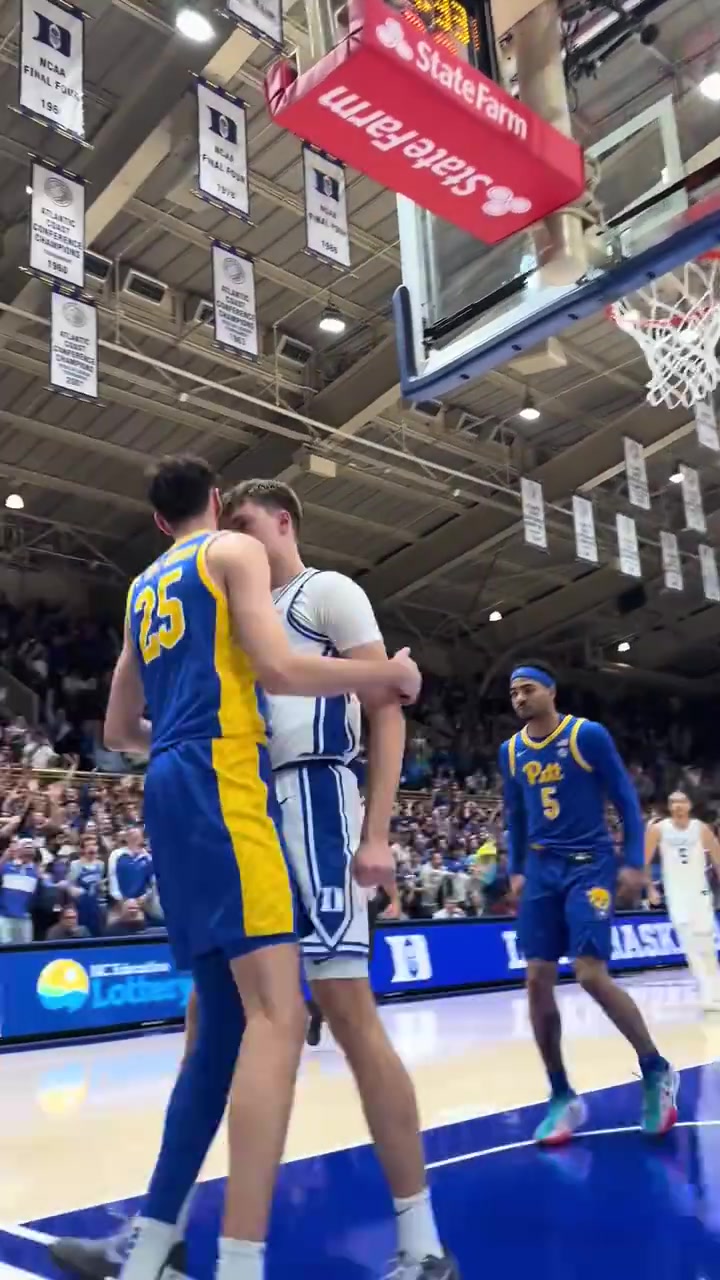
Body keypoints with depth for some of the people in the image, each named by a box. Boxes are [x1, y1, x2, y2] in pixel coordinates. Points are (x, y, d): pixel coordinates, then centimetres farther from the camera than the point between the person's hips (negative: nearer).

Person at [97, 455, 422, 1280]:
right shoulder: (234, 550, 5)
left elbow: (119, 731, 29)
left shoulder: (143, 589, 27)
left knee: (226, 1023, 11)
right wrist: (386, 676, 2)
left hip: (171, 793, 8)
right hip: (221, 785, -8)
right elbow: (277, 668, -11)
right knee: (277, 1016, -14)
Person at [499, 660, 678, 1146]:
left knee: (592, 974, -15)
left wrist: (634, 862, -10)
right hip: (542, 869, 5)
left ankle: (657, 1071, 9)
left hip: (590, 864, -5)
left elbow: (625, 799, -4)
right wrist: (516, 870, 12)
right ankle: (563, 1097, 12)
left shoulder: (588, 735, -7)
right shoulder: (511, 752, 8)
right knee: (538, 982, -1)